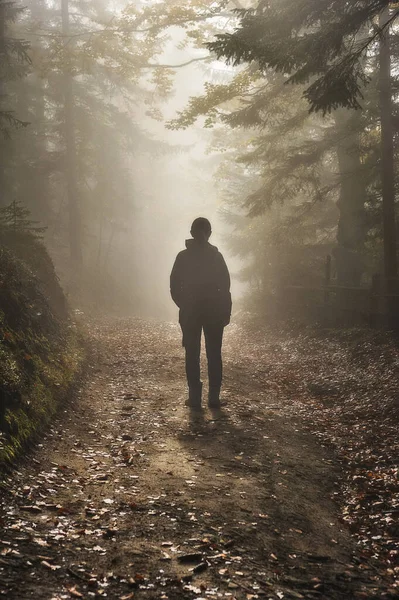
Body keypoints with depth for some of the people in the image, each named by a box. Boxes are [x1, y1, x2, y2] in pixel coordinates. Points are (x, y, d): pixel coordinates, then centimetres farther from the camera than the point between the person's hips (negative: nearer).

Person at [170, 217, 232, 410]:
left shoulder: (183, 256, -2)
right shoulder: (216, 256, -2)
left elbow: (175, 287, -2)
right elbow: (225, 286, -5)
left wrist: (184, 305, 11)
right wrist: (226, 311, 2)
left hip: (189, 312, 0)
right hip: (214, 311, 0)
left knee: (192, 354, 5)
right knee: (214, 354, 6)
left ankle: (195, 397, 3)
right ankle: (214, 397, 4)